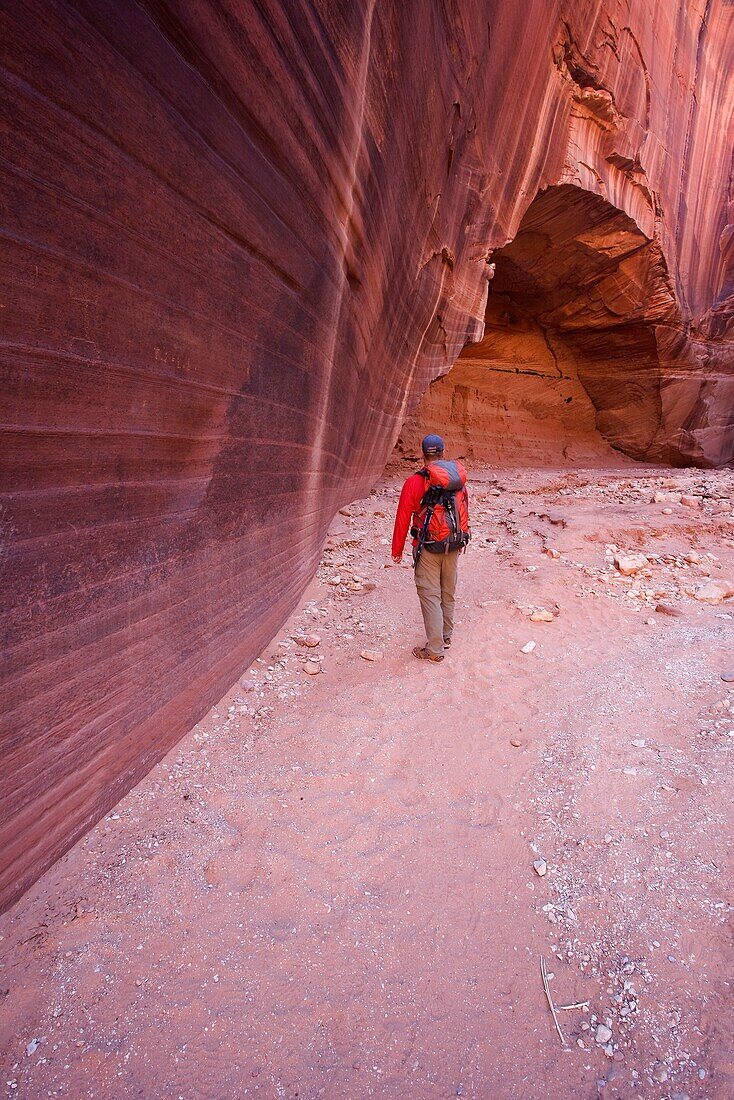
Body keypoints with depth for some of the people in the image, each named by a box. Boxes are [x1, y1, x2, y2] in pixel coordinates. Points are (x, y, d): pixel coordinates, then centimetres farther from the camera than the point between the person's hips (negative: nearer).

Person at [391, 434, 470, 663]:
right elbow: (464, 512, 11)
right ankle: (446, 636, 35)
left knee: (430, 595, 1)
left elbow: (403, 519, -10)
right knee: (448, 592, 19)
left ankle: (435, 649, 5)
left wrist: (397, 551, 0)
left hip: (428, 548, -5)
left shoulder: (415, 482, -14)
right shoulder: (459, 479, 1)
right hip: (453, 546, 5)